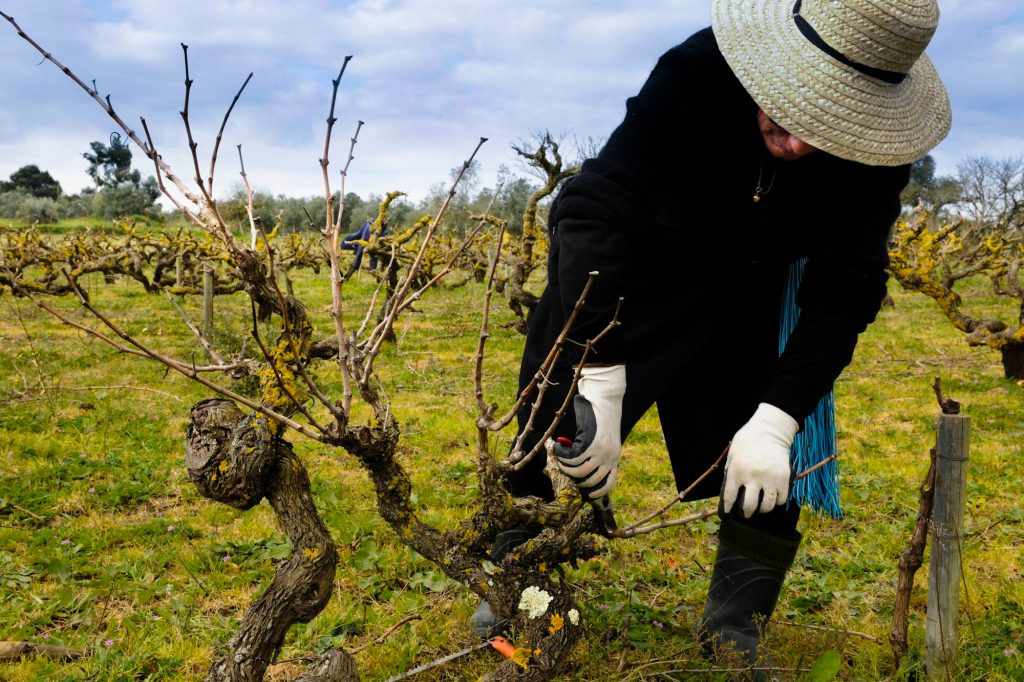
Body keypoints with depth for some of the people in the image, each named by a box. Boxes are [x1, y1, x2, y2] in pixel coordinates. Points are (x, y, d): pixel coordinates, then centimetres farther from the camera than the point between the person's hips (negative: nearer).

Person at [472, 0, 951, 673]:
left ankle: (735, 629, 15)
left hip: (754, 299, 2)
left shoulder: (877, 147, -26)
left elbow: (843, 291, -24)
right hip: (635, 269, -2)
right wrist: (601, 384, -47)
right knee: (564, 414, -3)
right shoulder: (695, 73, -36)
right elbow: (596, 211, -42)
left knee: (766, 469, -3)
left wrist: (776, 421, -35)